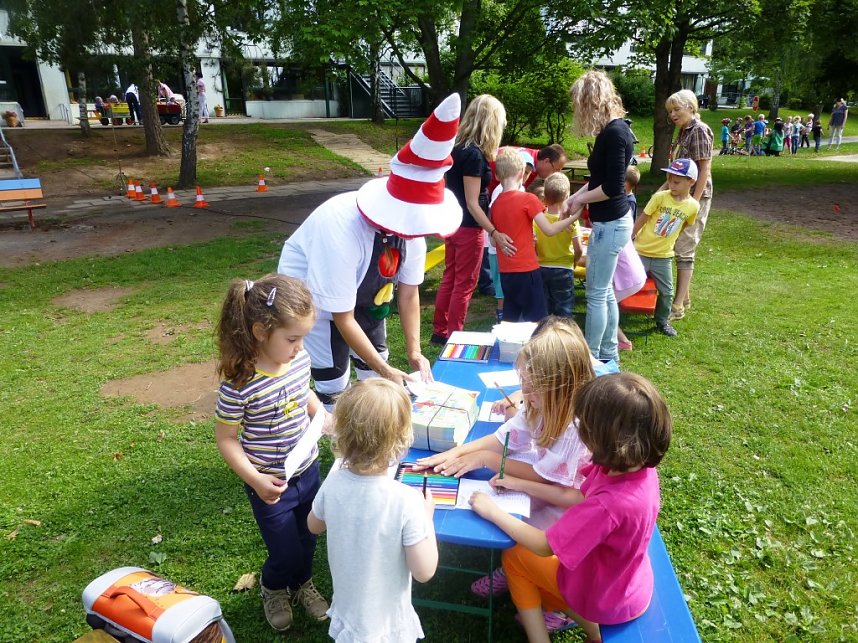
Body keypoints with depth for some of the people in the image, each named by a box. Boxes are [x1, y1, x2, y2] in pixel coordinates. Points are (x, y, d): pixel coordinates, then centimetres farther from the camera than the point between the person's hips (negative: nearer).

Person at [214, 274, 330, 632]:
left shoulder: (300, 360, -12)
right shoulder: (239, 383, -29)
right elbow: (226, 439, -17)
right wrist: (256, 480, -25)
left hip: (308, 470, 5)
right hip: (271, 484, -5)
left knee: (306, 540, 24)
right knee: (286, 552, 10)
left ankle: (301, 584, 55)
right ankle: (272, 587, 46)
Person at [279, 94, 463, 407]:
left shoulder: (409, 223, -23)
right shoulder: (340, 231, -41)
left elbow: (409, 292, -11)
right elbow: (342, 318, -32)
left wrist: (414, 352, -16)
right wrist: (386, 372, -28)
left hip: (362, 288, 6)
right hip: (310, 292, -6)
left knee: (374, 365, 11)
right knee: (333, 381, -5)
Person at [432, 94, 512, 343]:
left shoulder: (457, 147, 5)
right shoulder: (474, 155, -21)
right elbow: (472, 204, -22)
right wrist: (495, 234, -23)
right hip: (468, 228, -9)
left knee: (449, 278, 17)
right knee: (464, 284, 4)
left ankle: (440, 331, 28)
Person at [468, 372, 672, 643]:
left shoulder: (610, 504, -40)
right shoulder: (639, 467, -17)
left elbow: (544, 546, -26)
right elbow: (579, 498, -1)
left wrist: (493, 511, -14)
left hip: (606, 598, -6)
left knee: (513, 556, 12)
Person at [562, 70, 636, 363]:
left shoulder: (614, 133, -20)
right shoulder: (612, 129, 9)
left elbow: (613, 187, -22)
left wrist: (580, 200, -9)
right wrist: (574, 197, 6)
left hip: (610, 224, -10)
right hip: (610, 221, 10)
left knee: (597, 294, 1)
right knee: (605, 292, 17)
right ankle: (609, 354, 29)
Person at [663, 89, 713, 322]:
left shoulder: (700, 130, -12)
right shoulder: (683, 132, 13)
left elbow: (704, 169, -17)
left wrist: (694, 203, -21)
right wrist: (663, 189, 16)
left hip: (694, 198, -9)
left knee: (684, 250, -7)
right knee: (680, 248, 14)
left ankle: (678, 306, -1)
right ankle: (684, 297, 25)